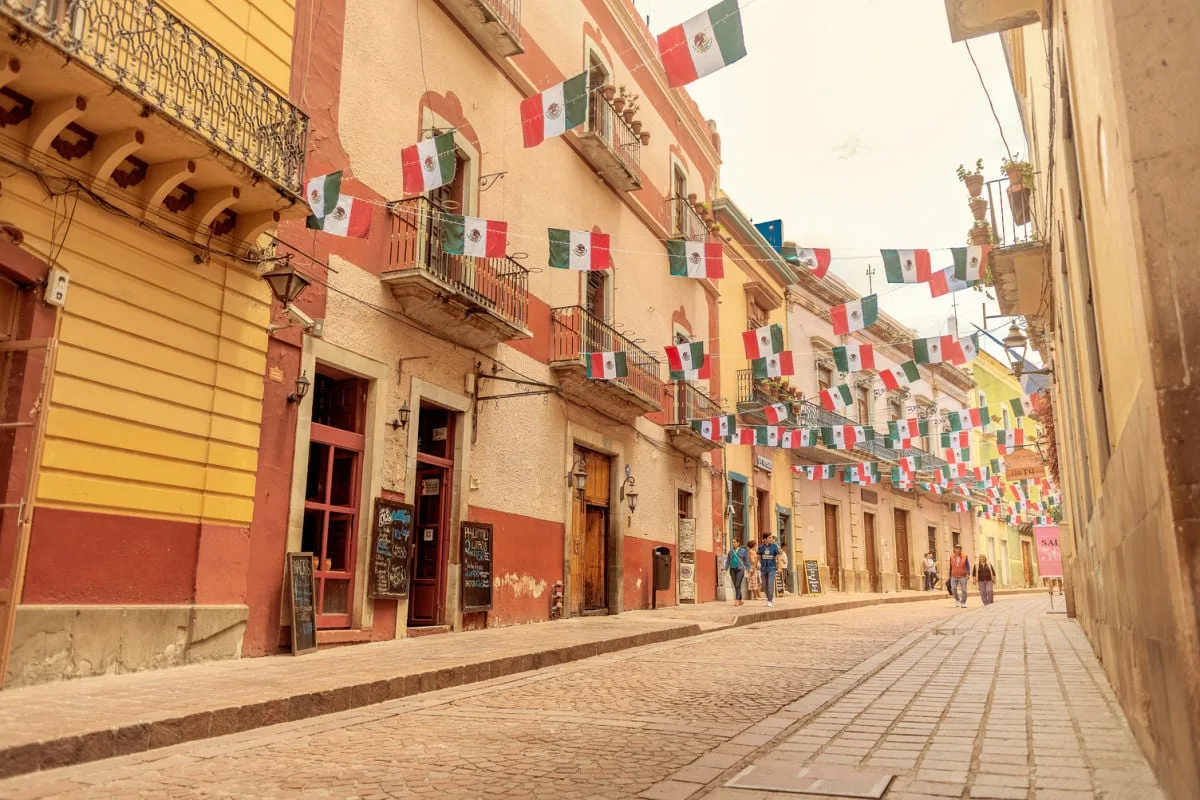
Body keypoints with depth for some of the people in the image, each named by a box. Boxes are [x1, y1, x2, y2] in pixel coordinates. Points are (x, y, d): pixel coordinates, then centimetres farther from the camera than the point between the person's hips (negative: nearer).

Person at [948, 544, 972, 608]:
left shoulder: (965, 557, -2)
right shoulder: (952, 557, 5)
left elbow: (968, 566, -4)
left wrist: (968, 574, -17)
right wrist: (950, 576, 15)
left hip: (963, 577, -1)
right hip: (954, 577, 1)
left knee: (964, 590, -2)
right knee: (953, 588, -13)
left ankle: (963, 603, 11)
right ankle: (957, 599, 11)